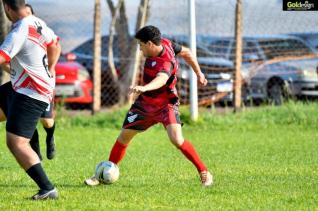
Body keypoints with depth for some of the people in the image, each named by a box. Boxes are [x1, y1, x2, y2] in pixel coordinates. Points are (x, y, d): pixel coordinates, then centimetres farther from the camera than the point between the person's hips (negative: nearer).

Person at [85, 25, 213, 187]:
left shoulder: (166, 63, -33)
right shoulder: (164, 43, -10)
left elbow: (162, 79, -56)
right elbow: (186, 53, 5)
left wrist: (144, 88, -75)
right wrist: (199, 73, 15)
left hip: (166, 104, -8)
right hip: (145, 103, 8)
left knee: (177, 140, -25)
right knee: (124, 136, 8)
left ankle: (204, 173, -10)